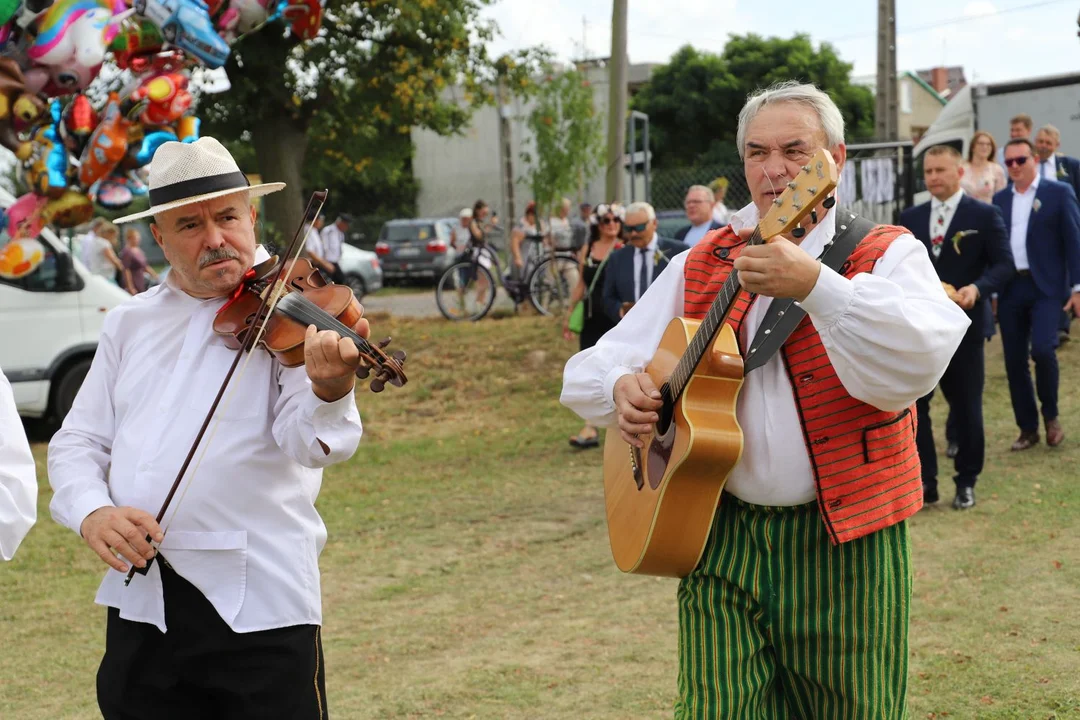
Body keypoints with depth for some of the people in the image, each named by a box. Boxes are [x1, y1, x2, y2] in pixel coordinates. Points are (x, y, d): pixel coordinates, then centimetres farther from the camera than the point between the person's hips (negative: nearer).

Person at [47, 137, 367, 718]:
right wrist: (92, 511, -9)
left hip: (257, 600, -4)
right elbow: (78, 441, 12)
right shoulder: (129, 323, 11)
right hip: (139, 600, 5)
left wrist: (329, 391, -40)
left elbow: (307, 442, -18)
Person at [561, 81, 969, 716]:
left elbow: (917, 365, -22)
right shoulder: (699, 266, 10)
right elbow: (588, 369, 13)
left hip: (843, 546, -2)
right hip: (721, 545, 2)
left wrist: (816, 286, -33)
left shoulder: (887, 255, -1)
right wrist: (622, 388, -10)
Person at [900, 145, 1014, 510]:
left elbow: (1004, 264, -7)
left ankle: (966, 482, 21)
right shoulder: (910, 218, 10)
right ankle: (924, 480, 11)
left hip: (962, 327, -3)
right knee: (912, 405, 1)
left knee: (966, 408, 6)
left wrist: (978, 288, -24)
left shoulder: (984, 215, -2)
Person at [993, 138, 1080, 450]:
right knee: (1014, 361, 4)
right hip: (1010, 289, 4)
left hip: (1046, 287, -4)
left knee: (1042, 349, -19)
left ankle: (1050, 415, 4)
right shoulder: (1000, 199, 12)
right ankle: (1028, 429, 15)